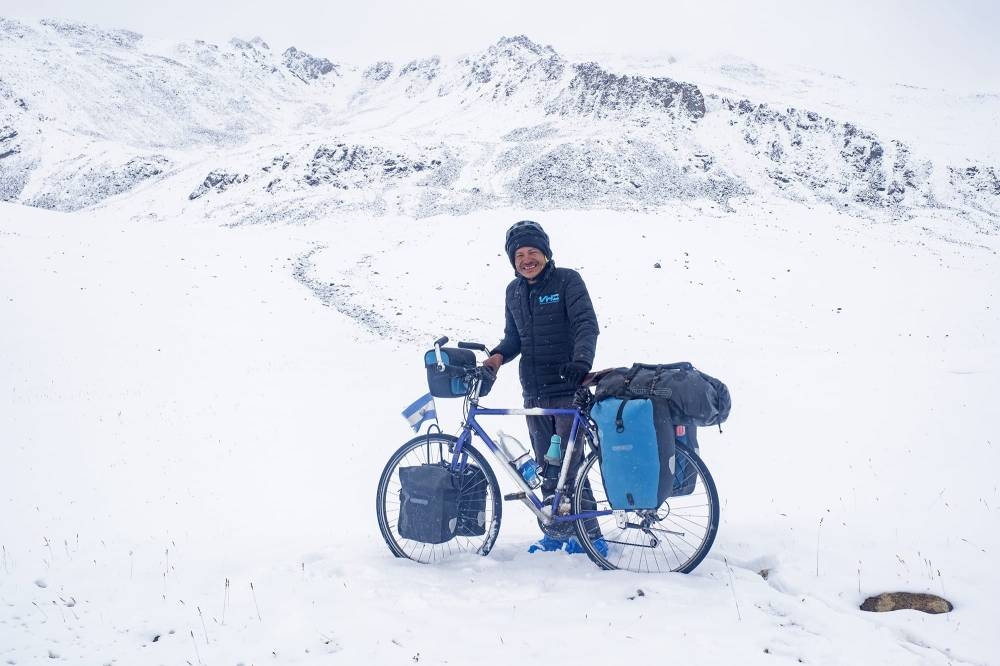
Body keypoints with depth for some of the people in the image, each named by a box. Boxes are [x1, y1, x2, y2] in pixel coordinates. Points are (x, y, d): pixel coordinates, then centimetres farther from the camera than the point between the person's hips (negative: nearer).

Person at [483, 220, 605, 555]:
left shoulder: (567, 280, -5)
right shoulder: (514, 291, 12)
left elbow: (587, 324, -14)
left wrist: (581, 360, -32)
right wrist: (497, 355, -3)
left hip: (568, 389, -6)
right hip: (534, 392, 6)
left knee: (570, 463, -6)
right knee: (545, 466, 11)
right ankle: (555, 531, 22)